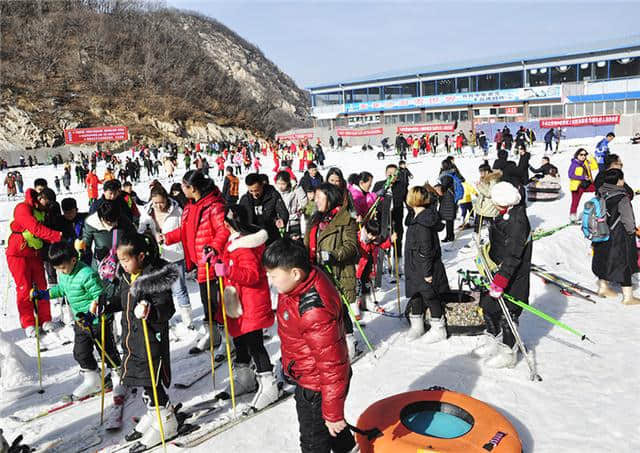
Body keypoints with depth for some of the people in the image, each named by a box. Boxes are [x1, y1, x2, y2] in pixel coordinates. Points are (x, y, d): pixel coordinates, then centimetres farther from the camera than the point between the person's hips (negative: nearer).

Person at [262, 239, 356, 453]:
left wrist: (334, 414, -22)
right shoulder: (299, 283, -8)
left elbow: (332, 366, -31)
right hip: (308, 379, 9)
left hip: (316, 387, -9)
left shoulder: (315, 311, -38)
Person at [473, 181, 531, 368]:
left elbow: (513, 257, -27)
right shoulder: (503, 215, 5)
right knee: (488, 305, 17)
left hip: (512, 276, -9)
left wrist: (500, 281, -28)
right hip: (498, 271, 9)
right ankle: (492, 341, 36)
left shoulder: (517, 222, -24)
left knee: (507, 313, 2)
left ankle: (508, 352, 18)